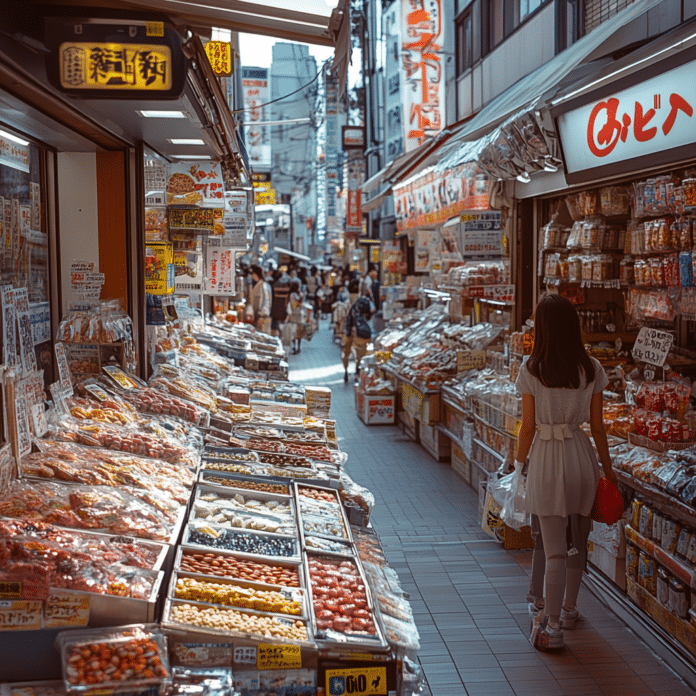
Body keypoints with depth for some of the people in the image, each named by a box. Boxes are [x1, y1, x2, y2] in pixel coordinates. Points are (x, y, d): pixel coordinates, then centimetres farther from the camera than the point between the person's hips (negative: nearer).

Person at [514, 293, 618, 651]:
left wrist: (519, 462, 7)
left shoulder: (531, 370, -11)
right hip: (581, 455, 3)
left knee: (554, 550, 1)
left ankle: (552, 627, 4)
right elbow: (597, 425, 2)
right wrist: (607, 467, 12)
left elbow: (528, 427, -7)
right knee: (578, 541, 19)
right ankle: (568, 608, 36)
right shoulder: (591, 369, -2)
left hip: (547, 459, -3)